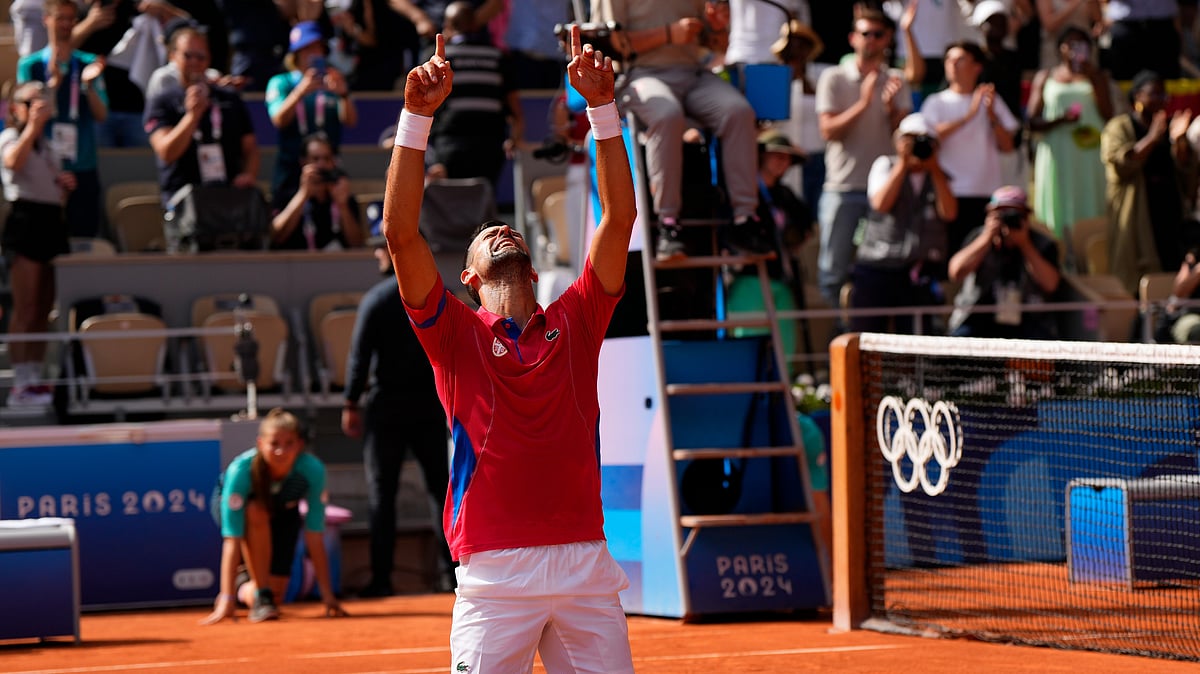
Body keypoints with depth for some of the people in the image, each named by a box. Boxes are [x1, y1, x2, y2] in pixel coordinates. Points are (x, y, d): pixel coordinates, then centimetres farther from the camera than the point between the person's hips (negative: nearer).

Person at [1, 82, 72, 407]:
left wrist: (66, 184, 9)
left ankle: (34, 378, 12)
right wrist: (32, 124, -23)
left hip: (51, 221, 8)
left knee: (44, 310, 8)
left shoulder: (45, 144, 22)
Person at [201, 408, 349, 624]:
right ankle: (261, 597, -25)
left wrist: (328, 596, -29)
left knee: (276, 589, -13)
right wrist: (226, 600, -46)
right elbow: (232, 540, -41)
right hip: (241, 507, -2)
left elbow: (314, 537, -29)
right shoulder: (240, 470, -39)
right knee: (257, 511, -38)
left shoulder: (312, 470, -34)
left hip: (283, 514, 2)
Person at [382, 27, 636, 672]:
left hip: (585, 564, 2)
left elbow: (619, 220, 8)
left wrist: (603, 107, 2)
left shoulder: (574, 323, 15)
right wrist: (417, 115, -7)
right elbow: (401, 232, -2)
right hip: (494, 572, -2)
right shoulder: (457, 332, 9)